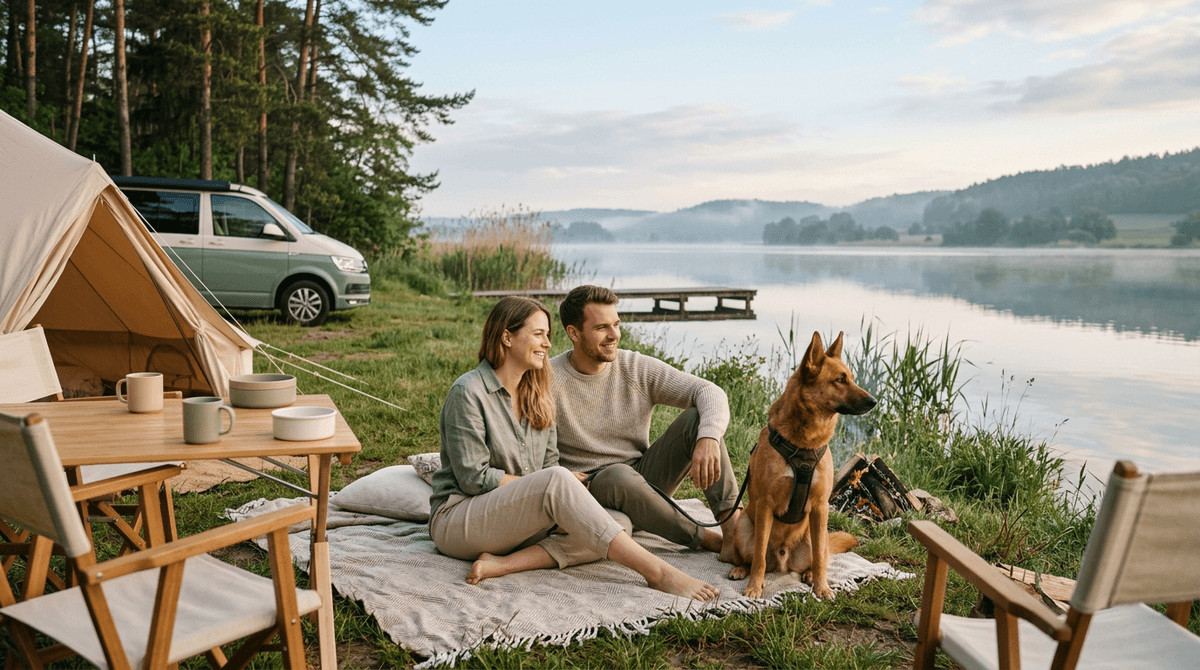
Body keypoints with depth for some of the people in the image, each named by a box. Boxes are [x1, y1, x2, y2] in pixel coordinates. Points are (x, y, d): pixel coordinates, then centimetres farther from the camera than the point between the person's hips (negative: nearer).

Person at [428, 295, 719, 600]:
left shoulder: (538, 395, 12)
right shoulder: (468, 392, -11)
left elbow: (549, 463, 11)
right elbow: (473, 478, -15)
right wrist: (554, 485, -11)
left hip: (517, 520, 7)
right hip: (458, 520, -7)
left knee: (618, 524, -16)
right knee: (557, 480, -33)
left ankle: (504, 563, -28)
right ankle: (657, 572, -35)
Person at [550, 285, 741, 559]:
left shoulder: (638, 368, -4)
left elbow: (711, 393, -11)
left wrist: (708, 439, -31)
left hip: (645, 479, 4)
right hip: (590, 486, -4)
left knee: (698, 417, -16)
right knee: (619, 475, -39)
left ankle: (732, 522, -27)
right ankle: (707, 539, -21)